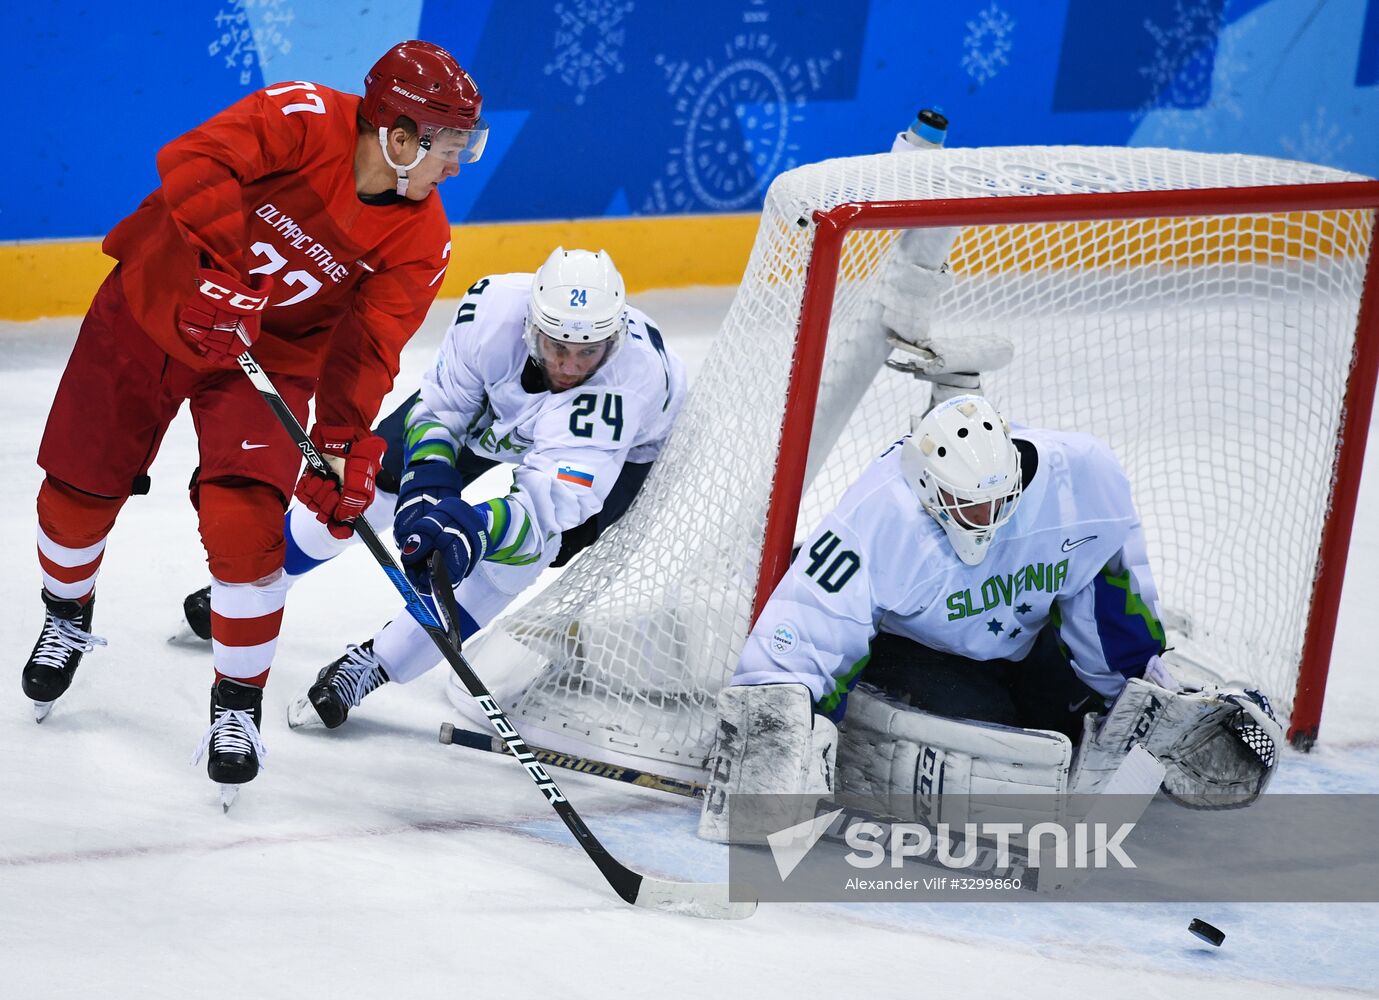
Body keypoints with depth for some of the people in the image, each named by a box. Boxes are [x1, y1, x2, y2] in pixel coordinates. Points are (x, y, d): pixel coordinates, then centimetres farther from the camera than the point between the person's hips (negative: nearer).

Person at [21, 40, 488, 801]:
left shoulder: (420, 240, -15)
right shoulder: (304, 121, -26)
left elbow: (366, 347, -18)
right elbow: (191, 162, -38)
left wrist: (344, 443, -31)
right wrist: (225, 266, -48)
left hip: (271, 356, 1)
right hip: (154, 307, -1)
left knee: (244, 523, -17)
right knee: (78, 490, 10)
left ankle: (238, 705, 2)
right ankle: (66, 621, 43)